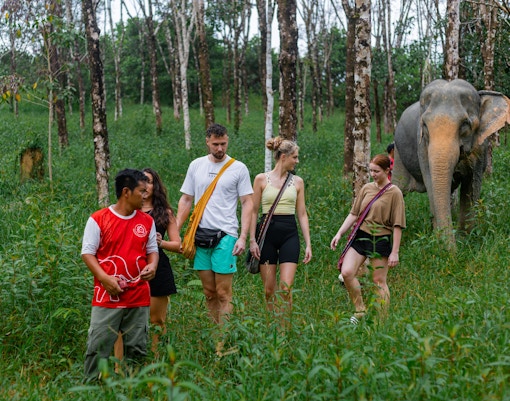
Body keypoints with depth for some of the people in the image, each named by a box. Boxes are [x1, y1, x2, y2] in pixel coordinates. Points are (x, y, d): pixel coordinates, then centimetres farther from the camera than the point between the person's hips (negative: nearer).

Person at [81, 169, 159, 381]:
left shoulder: (147, 221, 8)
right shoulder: (98, 219, -5)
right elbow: (87, 252, -3)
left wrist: (152, 265, -6)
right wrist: (105, 278, -15)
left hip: (139, 298, 4)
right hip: (107, 297, -4)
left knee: (137, 349, 9)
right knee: (98, 346, -2)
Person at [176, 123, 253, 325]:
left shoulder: (238, 168, 0)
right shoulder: (196, 165, 10)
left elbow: (247, 203, -1)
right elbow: (186, 200, 14)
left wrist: (243, 237, -10)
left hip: (226, 236, -4)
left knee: (223, 293, -5)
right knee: (209, 293, 9)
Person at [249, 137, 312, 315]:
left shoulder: (297, 181, 8)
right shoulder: (261, 179, 1)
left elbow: (302, 214, 10)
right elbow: (253, 211, 3)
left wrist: (308, 244, 5)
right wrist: (252, 240, -4)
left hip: (290, 234, 1)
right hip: (267, 233, -1)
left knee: (286, 287, -10)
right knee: (269, 288, 4)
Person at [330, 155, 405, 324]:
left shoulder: (394, 193, -6)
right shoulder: (367, 188, 8)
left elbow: (397, 225, -7)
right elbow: (354, 214, 12)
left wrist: (395, 252, -10)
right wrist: (339, 234, 3)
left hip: (381, 240, -4)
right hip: (361, 236, 5)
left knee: (379, 280, 2)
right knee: (346, 272, -10)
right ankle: (360, 310, 7)